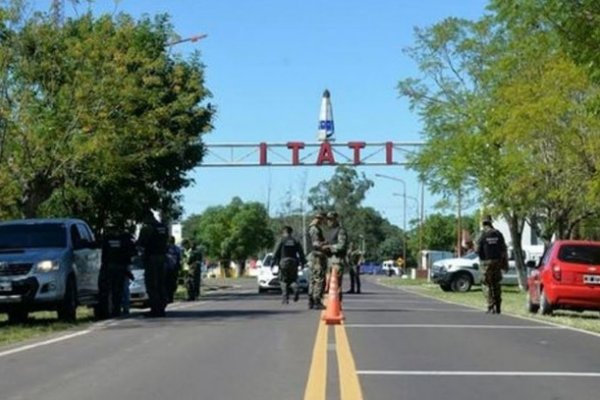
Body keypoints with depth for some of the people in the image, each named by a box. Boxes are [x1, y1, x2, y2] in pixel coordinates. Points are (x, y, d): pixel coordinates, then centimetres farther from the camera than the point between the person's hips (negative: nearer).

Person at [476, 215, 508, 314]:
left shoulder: (482, 235, -10)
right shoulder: (498, 234, 3)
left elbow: (478, 250, -10)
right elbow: (504, 250, 4)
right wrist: (505, 263, 9)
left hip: (487, 262, -4)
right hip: (497, 261, 4)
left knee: (487, 285, 2)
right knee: (496, 285, 14)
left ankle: (491, 307, -6)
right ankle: (497, 307, 15)